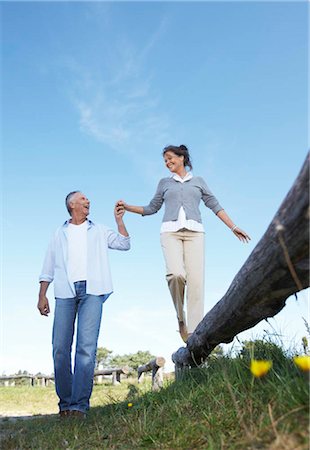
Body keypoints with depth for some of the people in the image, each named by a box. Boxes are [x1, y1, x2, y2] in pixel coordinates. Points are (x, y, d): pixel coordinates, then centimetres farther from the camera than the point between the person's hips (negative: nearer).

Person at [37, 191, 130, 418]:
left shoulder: (99, 231, 23)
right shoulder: (60, 234, 22)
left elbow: (125, 244, 17)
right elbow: (49, 267, 17)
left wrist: (119, 220, 10)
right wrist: (42, 296, 7)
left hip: (92, 291, -1)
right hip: (65, 291, 1)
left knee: (87, 347, -13)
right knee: (60, 348, -6)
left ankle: (79, 405, -14)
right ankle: (65, 403, 5)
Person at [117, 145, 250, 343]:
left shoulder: (198, 181, 21)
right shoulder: (164, 183, 23)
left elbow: (215, 206, 18)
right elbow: (152, 208, 27)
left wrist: (233, 227, 10)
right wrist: (127, 207, 16)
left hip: (194, 232, 0)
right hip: (171, 231, 0)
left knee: (196, 280, -16)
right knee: (176, 274, -27)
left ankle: (194, 335, -18)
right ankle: (181, 317, -3)